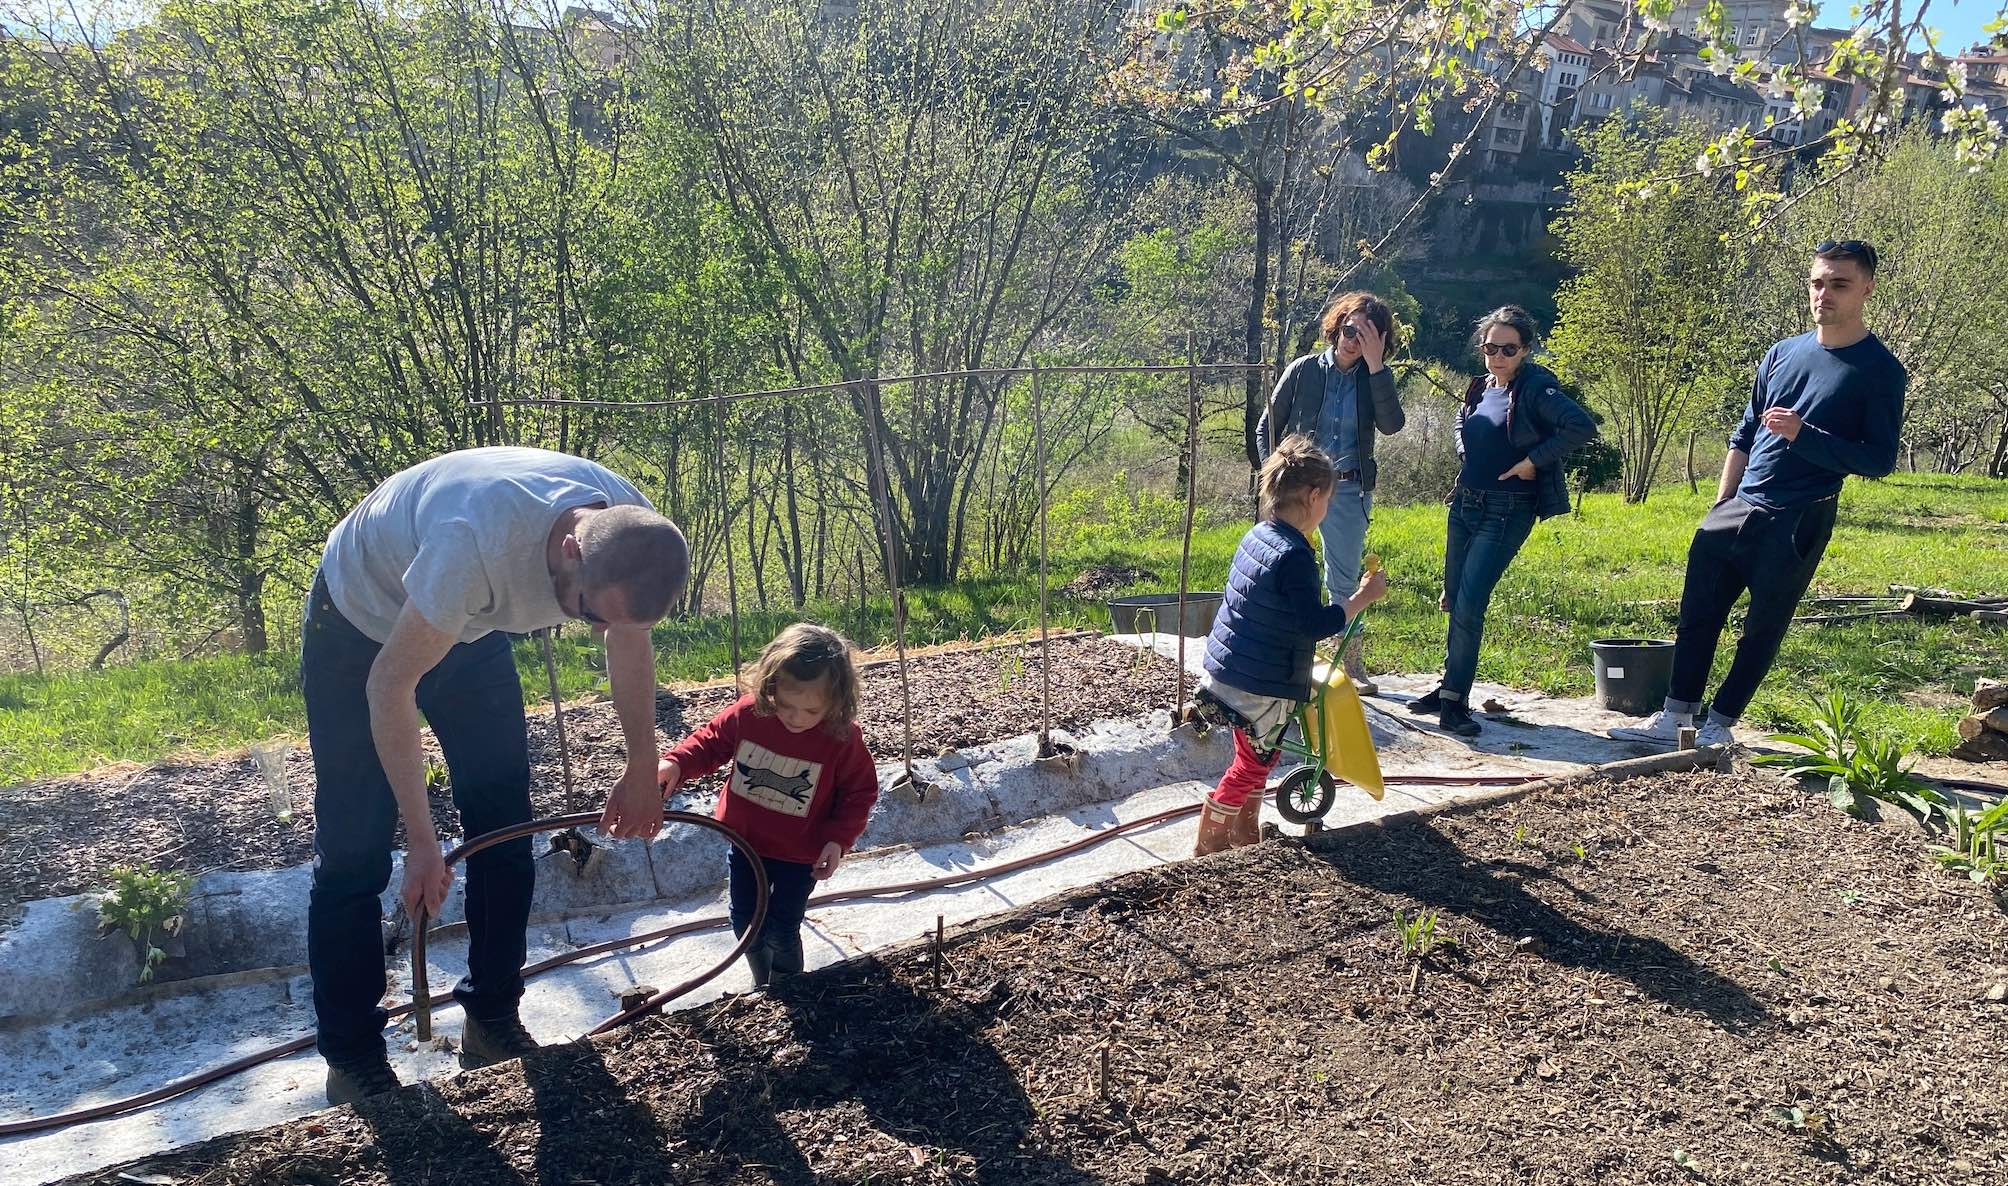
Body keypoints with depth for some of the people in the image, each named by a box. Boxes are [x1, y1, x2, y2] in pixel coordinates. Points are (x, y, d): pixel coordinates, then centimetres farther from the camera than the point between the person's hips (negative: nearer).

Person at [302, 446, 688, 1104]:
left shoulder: (634, 534, -26)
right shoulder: (479, 541, -45)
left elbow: (631, 643, -4)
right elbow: (390, 685, -33)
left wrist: (642, 771, 1)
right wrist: (423, 842, -28)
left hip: (468, 627, 5)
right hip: (360, 623, -5)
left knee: (505, 831, 4)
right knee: (353, 851, -4)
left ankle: (493, 1023, 19)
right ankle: (350, 1060, 11)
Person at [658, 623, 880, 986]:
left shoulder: (844, 738, -25)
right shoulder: (748, 713, -20)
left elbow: (860, 792, -10)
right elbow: (711, 741, -1)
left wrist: (839, 838, -22)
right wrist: (676, 763, -19)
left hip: (799, 854, -3)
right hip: (745, 842, 4)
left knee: (781, 933, 7)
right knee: (745, 922, 19)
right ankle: (763, 988, 45)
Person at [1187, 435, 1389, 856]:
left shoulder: (1256, 536, 6)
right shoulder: (1294, 556, -23)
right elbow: (1314, 624, -24)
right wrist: (1362, 597, -14)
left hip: (1226, 673, 9)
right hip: (1261, 687, -9)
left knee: (1256, 759, 24)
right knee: (1251, 766, 7)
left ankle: (1245, 834, 35)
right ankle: (1205, 849, 15)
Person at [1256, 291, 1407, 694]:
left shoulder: (1374, 380, 4)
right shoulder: (1304, 370, -1)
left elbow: (1391, 424, -15)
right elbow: (1266, 427, 3)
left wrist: (1376, 365, -18)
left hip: (1349, 490, 2)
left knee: (1345, 579, 10)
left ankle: (1351, 664, 21)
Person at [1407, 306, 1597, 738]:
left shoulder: (1536, 389, -12)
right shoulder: (1479, 389, 9)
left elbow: (1582, 427, -25)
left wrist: (1533, 461, -20)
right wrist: (1466, 457, 11)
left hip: (1505, 514, -7)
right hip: (1465, 504, 7)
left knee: (1469, 605, -13)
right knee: (1454, 601, 12)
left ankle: (1455, 701, -5)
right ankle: (1449, 687, 25)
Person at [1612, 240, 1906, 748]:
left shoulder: (1880, 371, -6)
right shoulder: (1781, 353, 10)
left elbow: (1879, 459, -10)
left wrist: (1802, 434, -22)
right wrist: (1719, 507, 13)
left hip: (1796, 523, -5)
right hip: (1736, 510, 5)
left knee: (1761, 631, 4)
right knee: (1698, 615, 5)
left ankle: (1720, 724, 15)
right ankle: (1675, 717, 13)